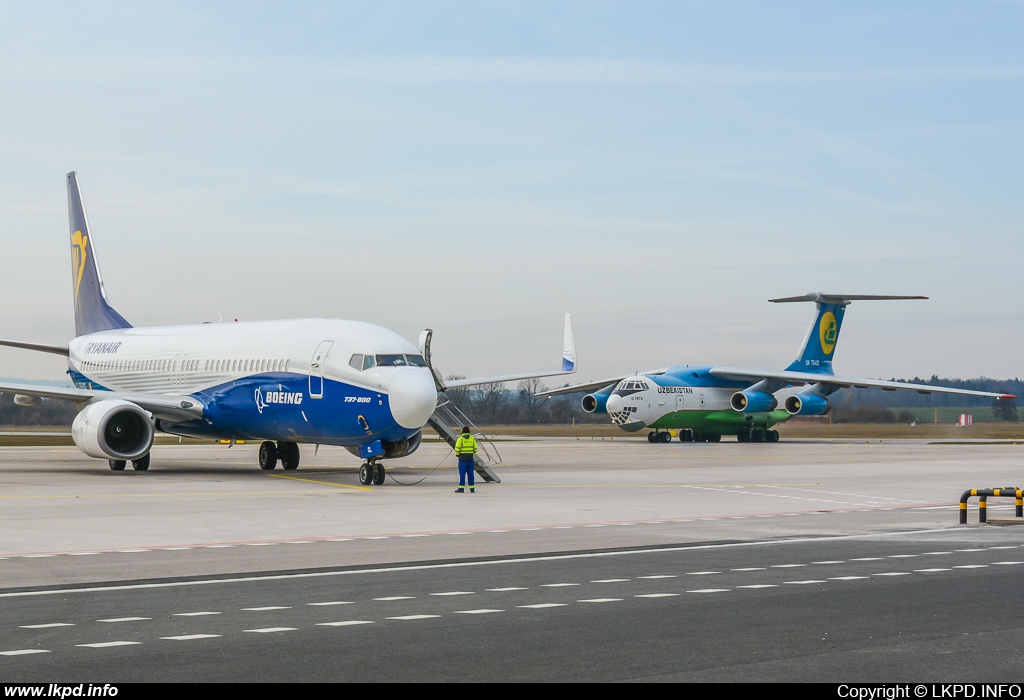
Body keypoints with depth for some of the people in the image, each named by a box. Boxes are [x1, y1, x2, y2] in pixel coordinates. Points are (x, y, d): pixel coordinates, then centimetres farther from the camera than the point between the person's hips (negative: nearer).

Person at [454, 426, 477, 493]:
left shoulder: (460, 439, -4)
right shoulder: (472, 438, 6)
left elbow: (457, 448, -8)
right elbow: (475, 449, 8)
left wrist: (457, 454, 11)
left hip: (462, 458, -3)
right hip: (470, 458, 3)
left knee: (462, 473, -2)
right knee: (470, 473, 6)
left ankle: (461, 488, -4)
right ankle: (472, 489, 5)